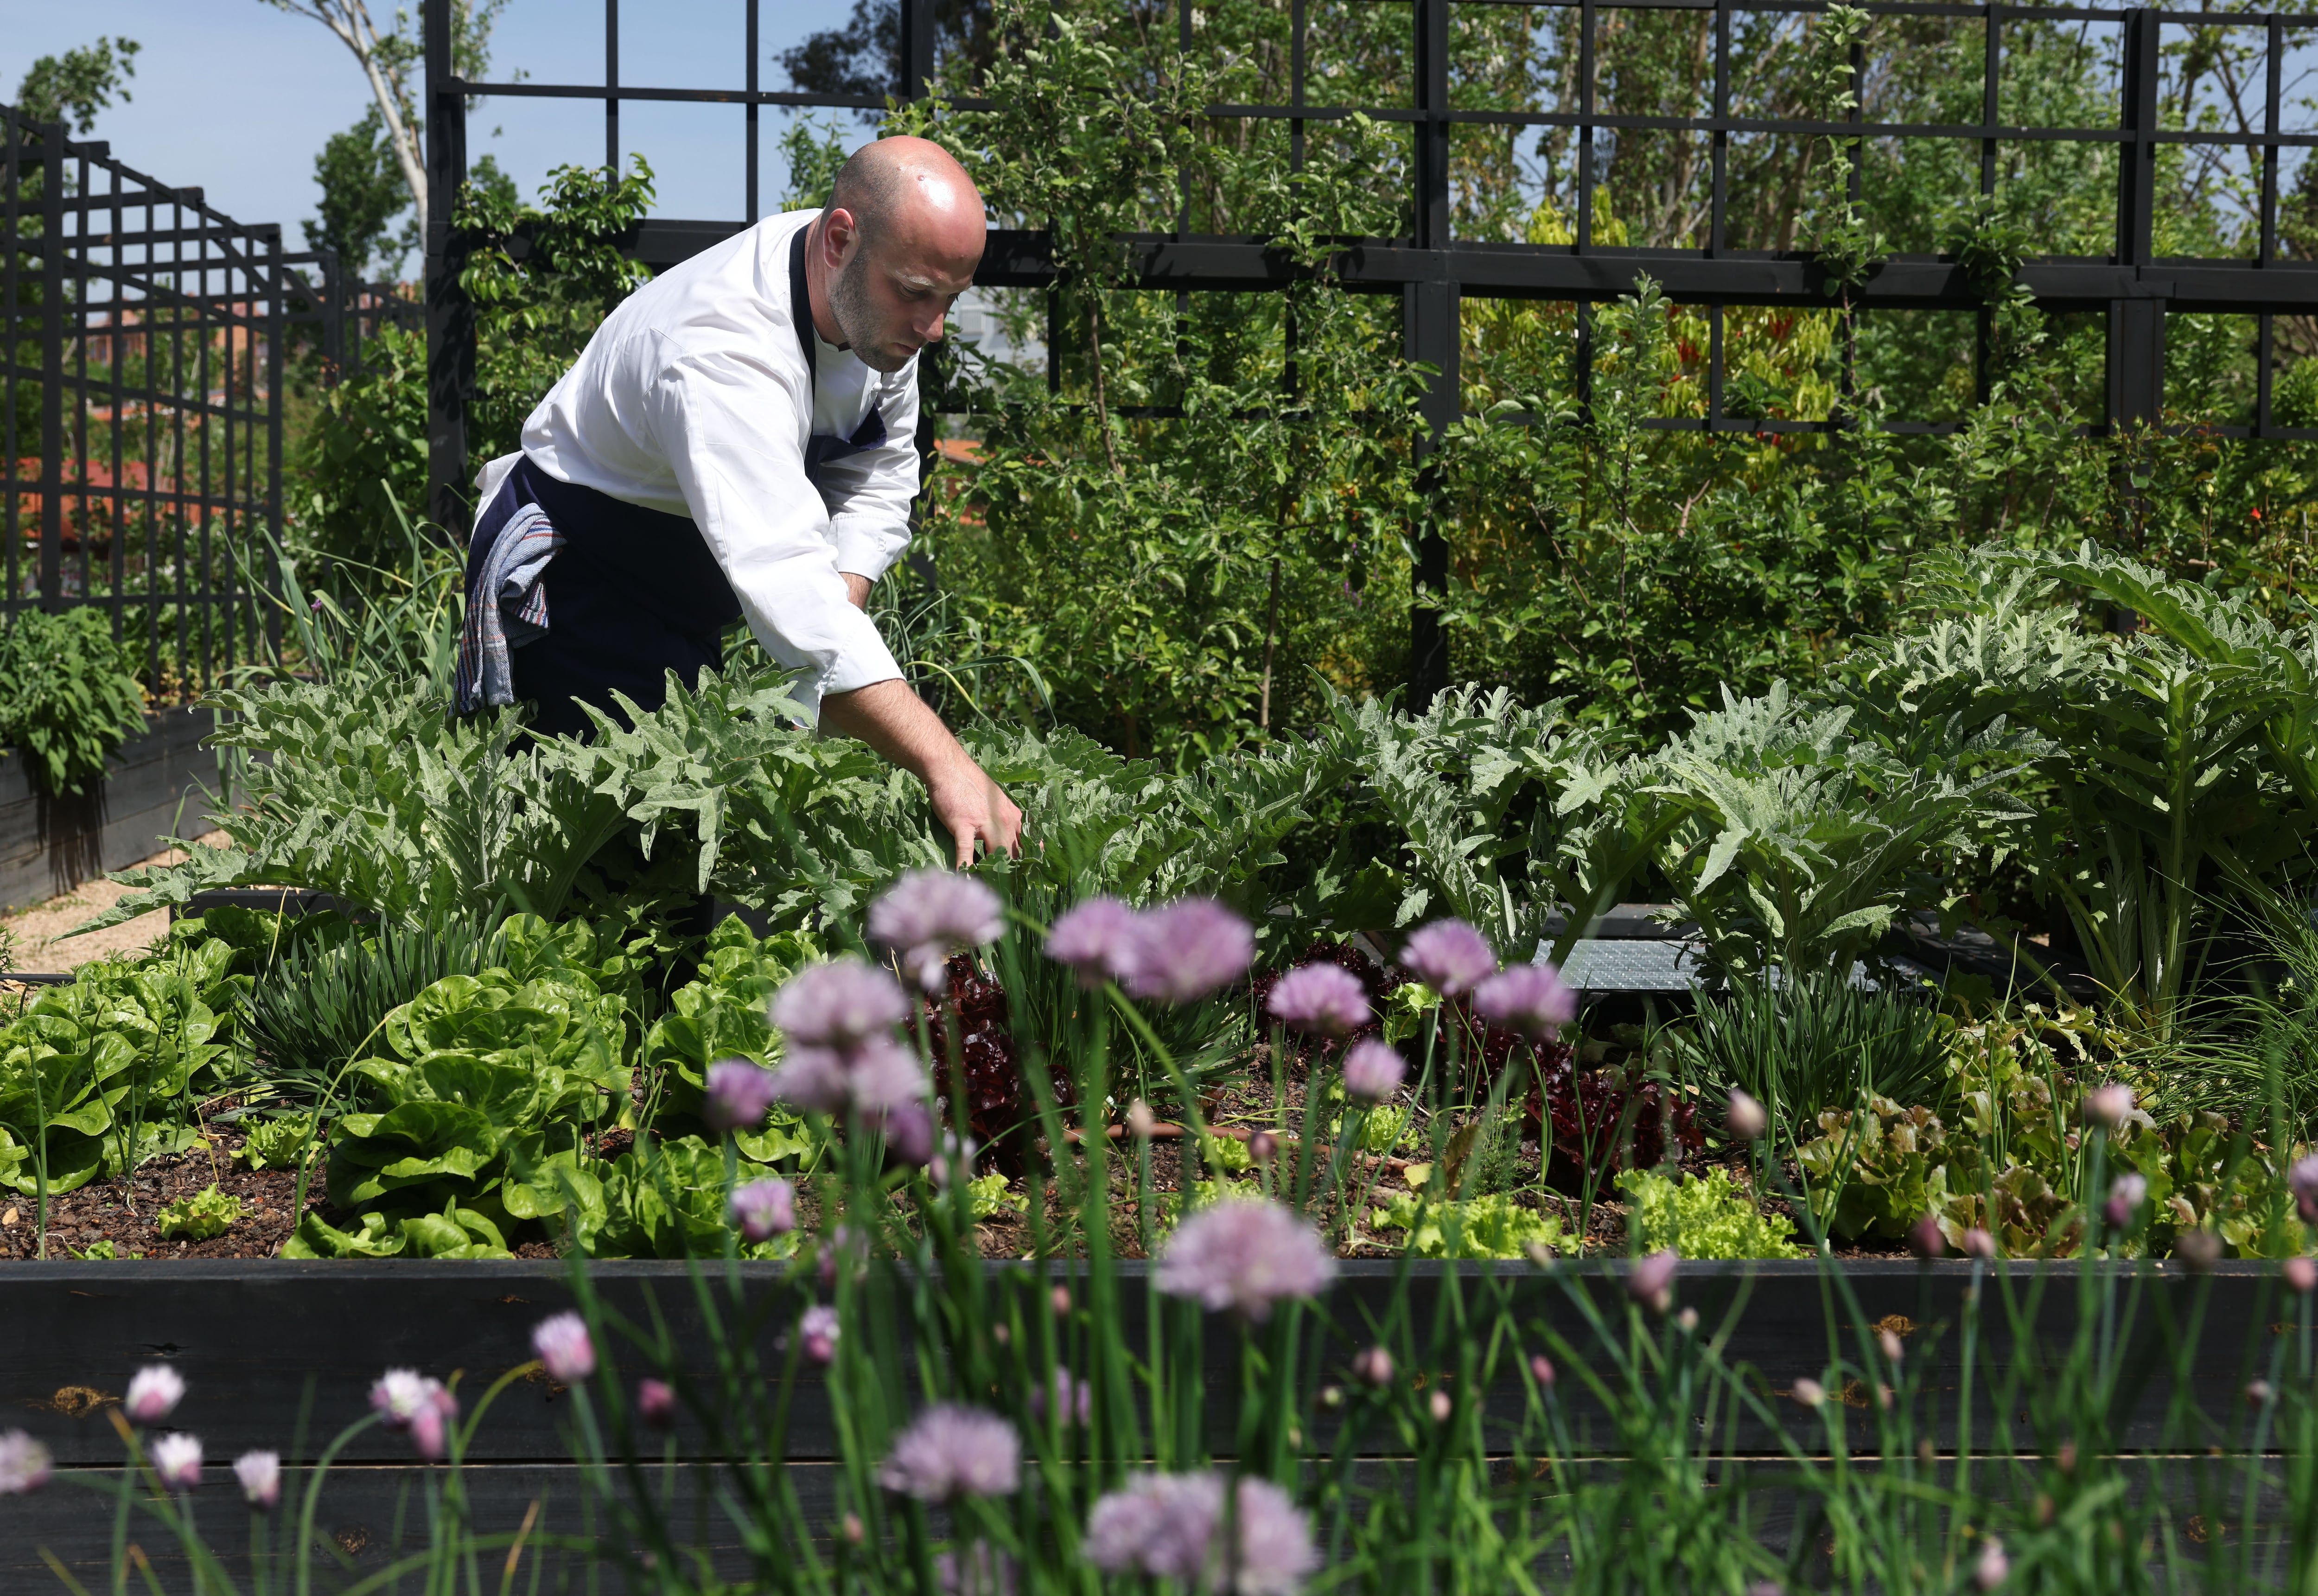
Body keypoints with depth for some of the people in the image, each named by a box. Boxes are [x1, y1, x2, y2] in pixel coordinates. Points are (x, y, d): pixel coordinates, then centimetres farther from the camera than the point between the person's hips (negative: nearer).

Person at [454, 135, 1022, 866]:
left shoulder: (879, 300, -12)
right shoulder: (721, 352, -40)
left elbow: (878, 475, 1)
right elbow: (788, 582, -51)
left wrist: (841, 608, -19)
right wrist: (944, 765, -58)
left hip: (685, 596, 8)